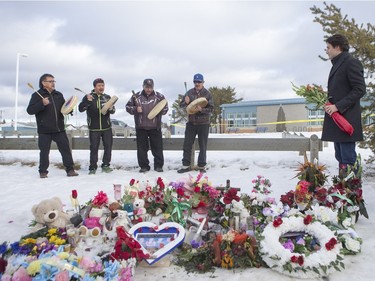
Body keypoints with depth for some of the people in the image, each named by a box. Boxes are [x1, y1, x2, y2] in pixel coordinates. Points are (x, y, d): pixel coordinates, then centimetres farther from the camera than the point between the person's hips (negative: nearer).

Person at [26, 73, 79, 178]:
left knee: (66, 149, 1)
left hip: (59, 129, 4)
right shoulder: (37, 95, -2)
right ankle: (43, 171, 18)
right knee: (44, 152, 4)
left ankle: (70, 169, 8)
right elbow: (30, 110, -11)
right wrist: (42, 104, -25)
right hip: (44, 130, -4)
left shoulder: (58, 95, 13)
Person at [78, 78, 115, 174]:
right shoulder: (88, 97, 1)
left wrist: (111, 109, -14)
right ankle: (92, 168, 10)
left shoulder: (107, 97, 10)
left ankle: (106, 165, 18)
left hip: (107, 127, 3)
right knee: (94, 148, 0)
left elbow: (113, 110, 10)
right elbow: (80, 109, -7)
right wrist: (88, 101, -23)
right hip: (94, 128, -3)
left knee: (108, 146, 5)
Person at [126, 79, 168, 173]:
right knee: (142, 148, 5)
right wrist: (135, 109, -13)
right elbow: (128, 107, 6)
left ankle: (158, 165, 14)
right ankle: (144, 166, 16)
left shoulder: (159, 96, 3)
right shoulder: (137, 96, 2)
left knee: (157, 147, 3)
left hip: (155, 127, 0)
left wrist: (159, 110, -12)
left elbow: (165, 108, 8)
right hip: (141, 127, 0)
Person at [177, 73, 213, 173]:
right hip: (191, 123, 3)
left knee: (203, 146, 5)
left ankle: (202, 166, 15)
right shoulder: (189, 93, 6)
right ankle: (186, 165, 12)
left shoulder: (207, 94, -3)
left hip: (203, 123, -3)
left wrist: (201, 109, -25)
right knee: (187, 144, 3)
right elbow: (181, 105, 10)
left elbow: (211, 109, -7)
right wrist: (186, 102, -13)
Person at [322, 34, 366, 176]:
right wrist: (328, 104, 4)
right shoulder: (337, 64, 19)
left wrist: (338, 106, -19)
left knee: (348, 158, -8)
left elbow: (360, 89, -14)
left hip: (346, 118, -9)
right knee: (340, 157, 13)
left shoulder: (351, 62, -7)